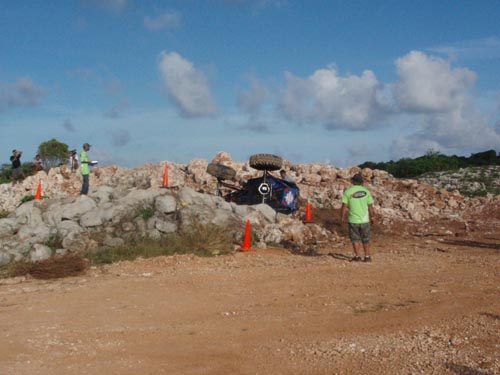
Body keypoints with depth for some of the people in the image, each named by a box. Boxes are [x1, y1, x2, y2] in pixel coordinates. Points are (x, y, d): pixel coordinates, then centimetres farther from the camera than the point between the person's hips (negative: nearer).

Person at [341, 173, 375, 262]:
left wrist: (343, 218, 2)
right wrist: (372, 217, 11)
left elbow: (344, 206, -8)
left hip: (353, 220, -1)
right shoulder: (366, 191, -2)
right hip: (364, 219, 1)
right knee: (365, 239, 13)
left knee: (355, 239, 10)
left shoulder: (348, 192, -7)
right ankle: (367, 256, 14)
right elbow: (370, 206, 0)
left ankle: (357, 256, 8)